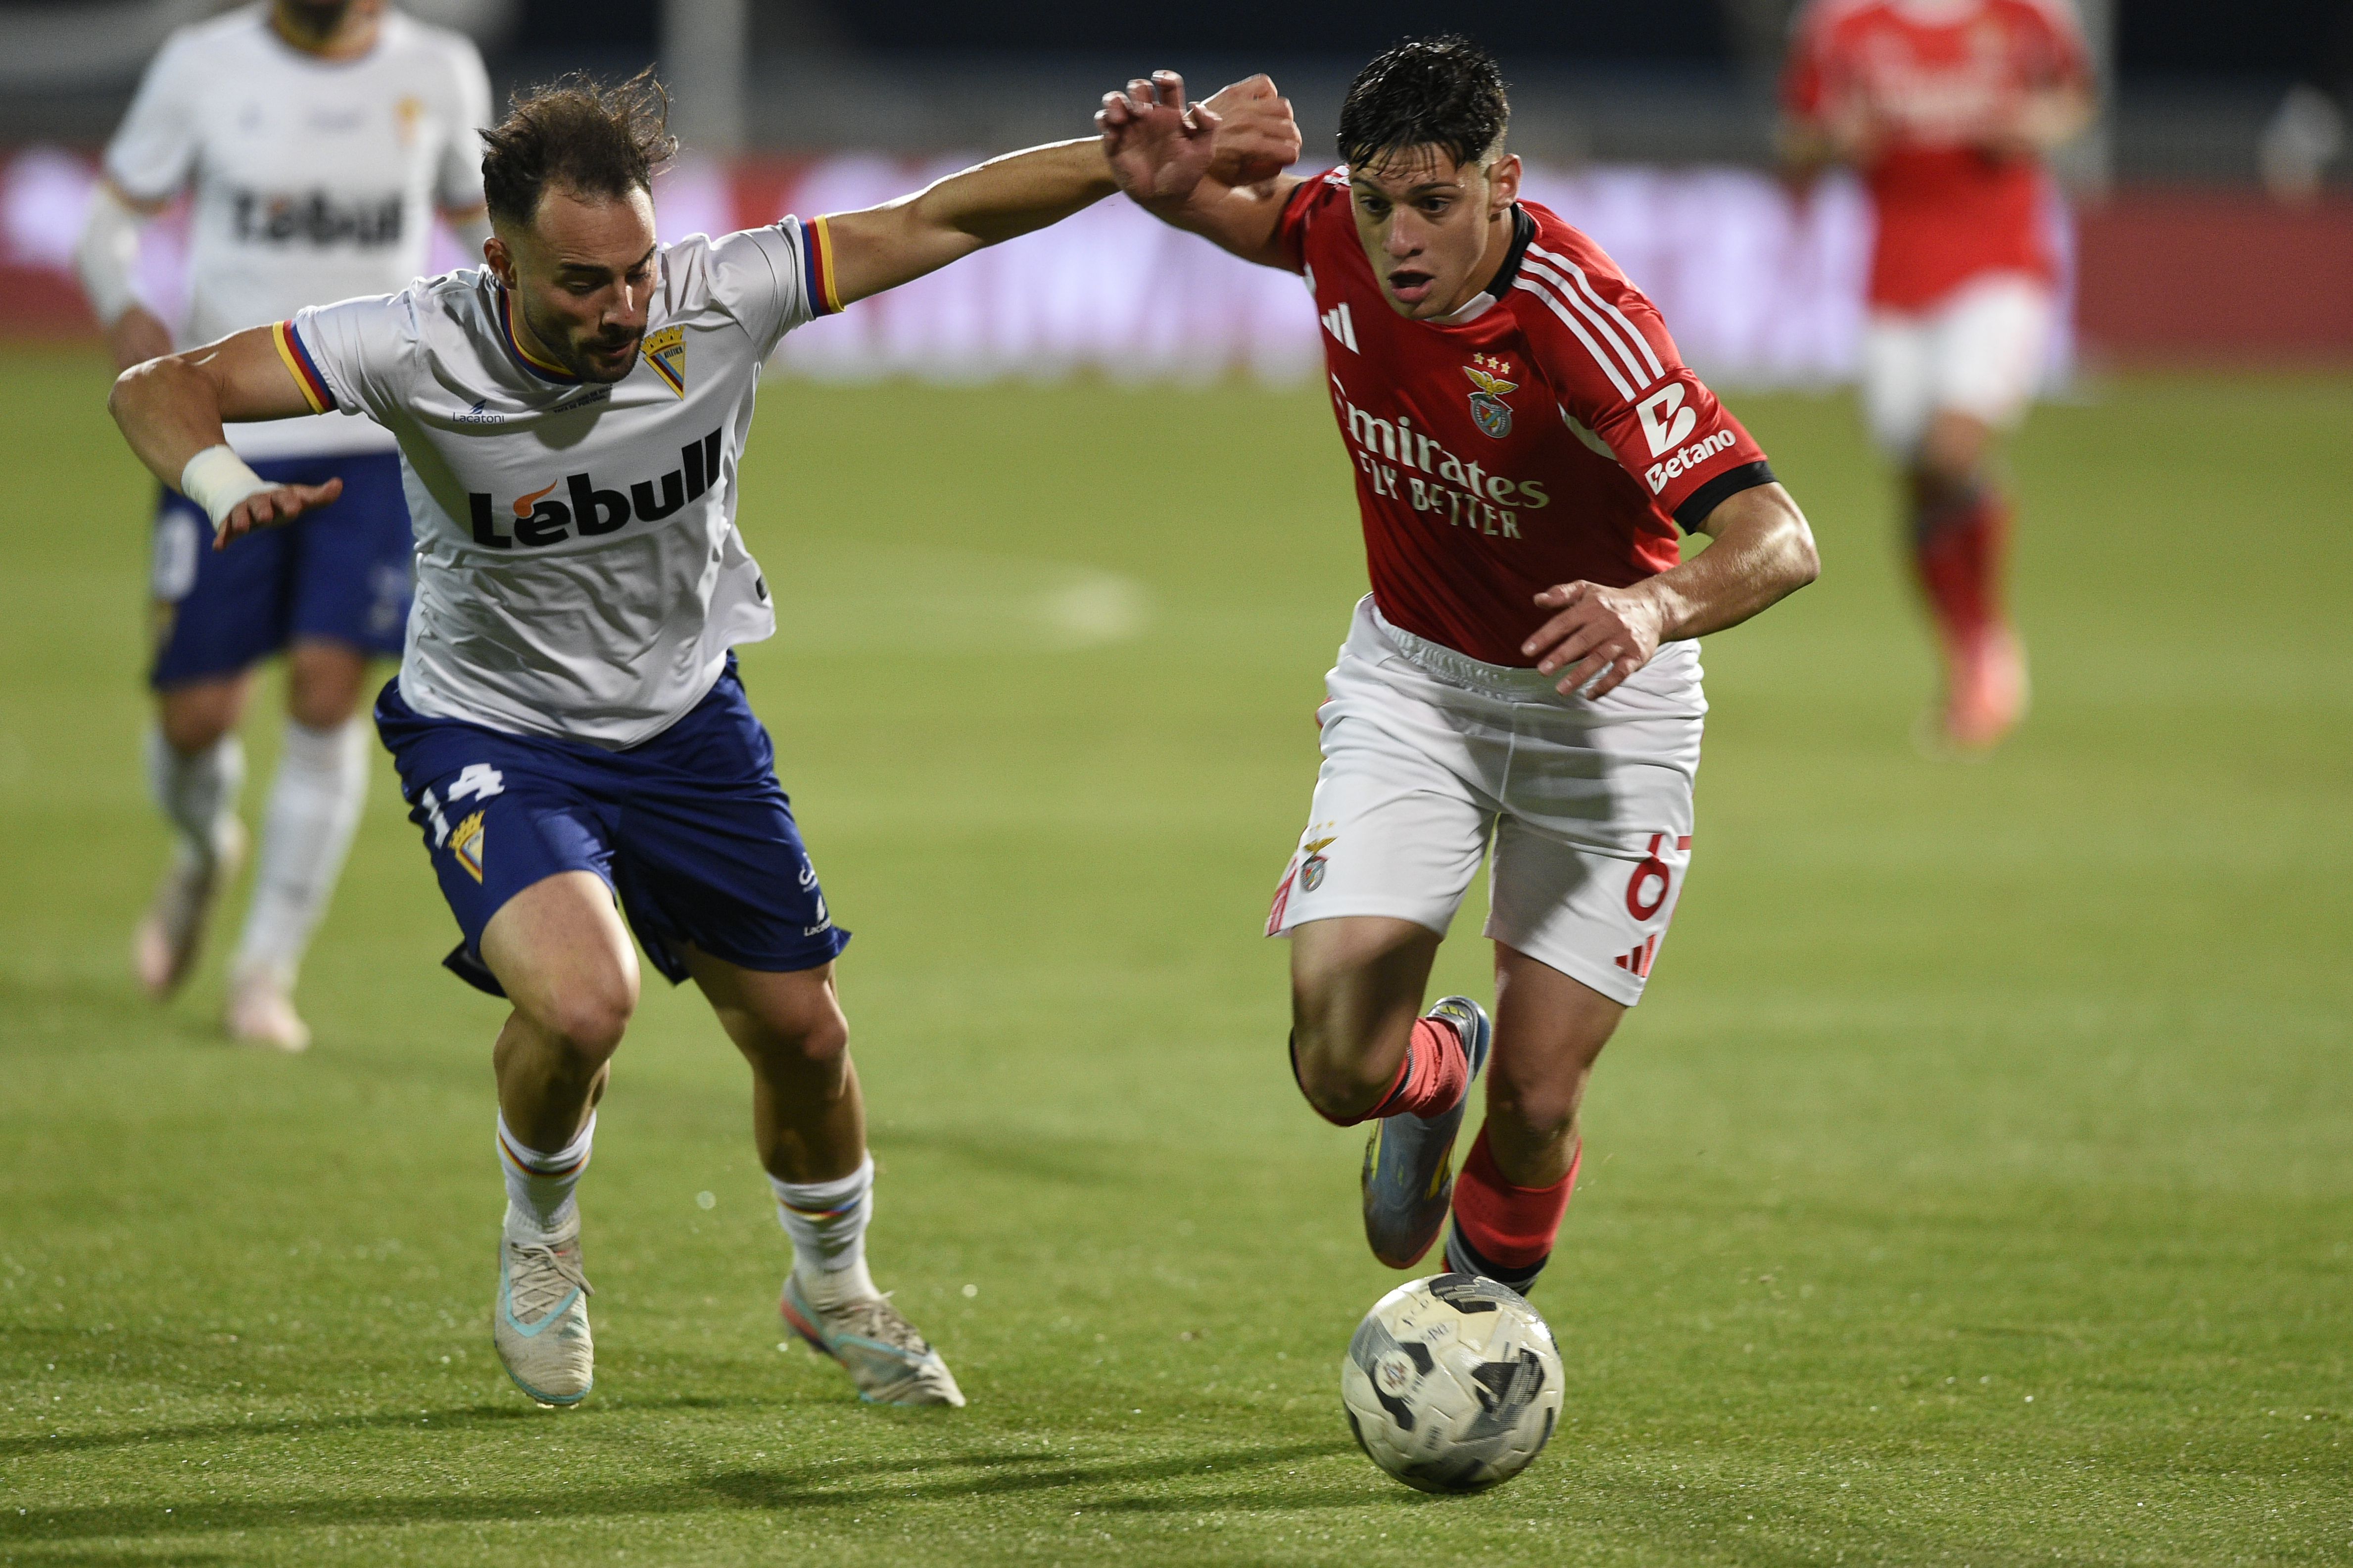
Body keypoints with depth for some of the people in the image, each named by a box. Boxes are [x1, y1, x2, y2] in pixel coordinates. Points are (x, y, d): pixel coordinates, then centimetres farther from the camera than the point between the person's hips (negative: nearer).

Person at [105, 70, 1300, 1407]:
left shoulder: (719, 303, -22)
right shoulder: (422, 348, -26)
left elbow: (944, 220, -18)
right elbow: (163, 388, -21)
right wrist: (225, 487, -43)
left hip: (686, 721, 3)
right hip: (492, 732, -3)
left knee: (801, 1033, 9)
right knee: (582, 1000, -28)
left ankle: (832, 1284, 41)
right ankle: (540, 1244, 6)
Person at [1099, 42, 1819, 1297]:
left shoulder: (1580, 320, -31)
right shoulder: (1339, 229, -15)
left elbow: (1778, 539, -37)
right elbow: (1261, 210, 13)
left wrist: (1655, 605, -58)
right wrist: (1172, 183, -10)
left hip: (1597, 704, -3)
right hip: (1408, 677, 3)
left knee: (1537, 1107, -4)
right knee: (1341, 1070, -12)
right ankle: (1434, 1071, 26)